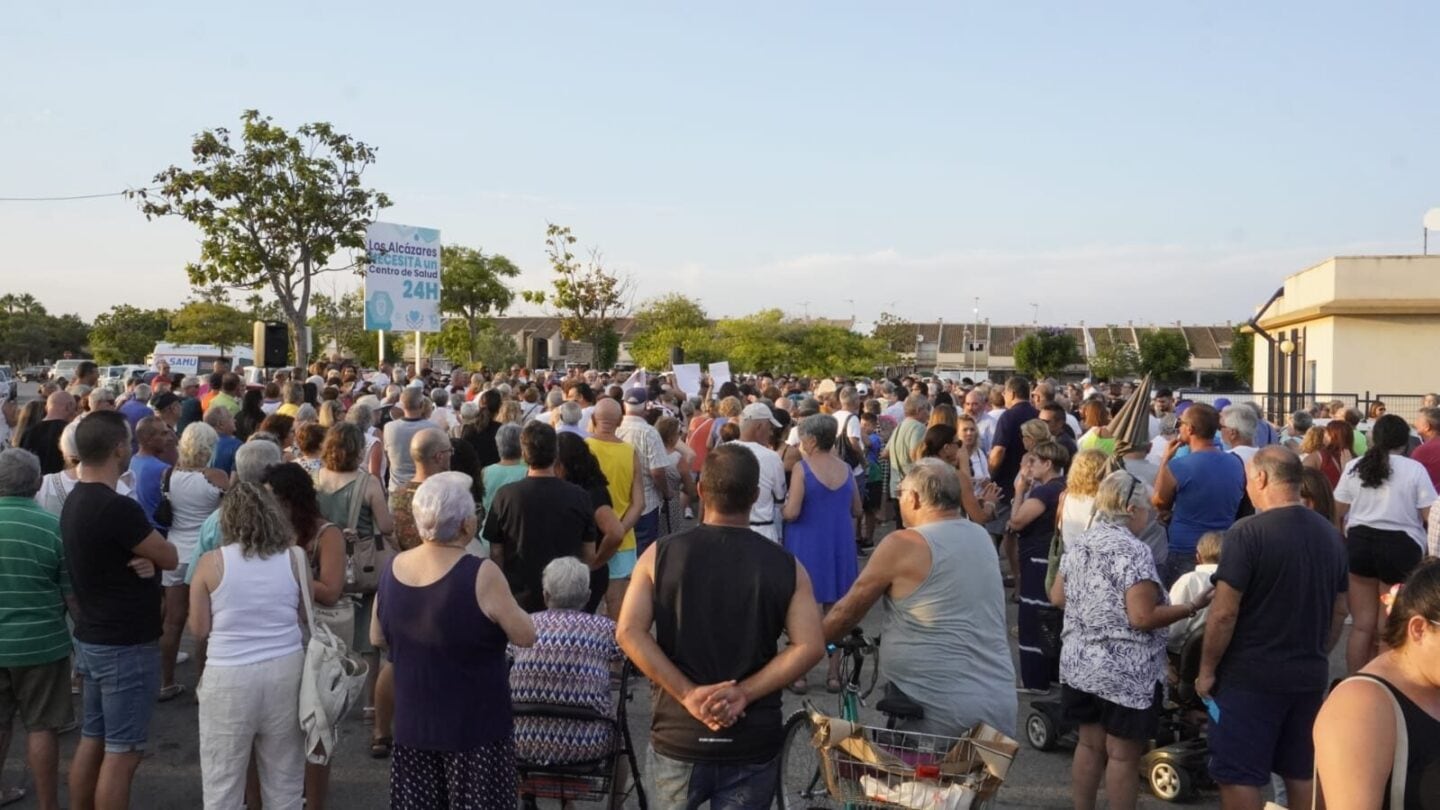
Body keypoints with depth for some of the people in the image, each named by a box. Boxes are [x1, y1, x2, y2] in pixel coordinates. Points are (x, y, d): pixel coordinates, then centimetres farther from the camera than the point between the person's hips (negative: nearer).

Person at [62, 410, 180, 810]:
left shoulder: (75, 501, 6)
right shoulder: (118, 508, -24)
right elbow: (171, 559, -14)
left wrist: (143, 559, -10)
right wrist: (150, 555, 5)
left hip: (91, 639, 9)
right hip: (126, 646, -9)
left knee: (92, 739, 17)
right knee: (122, 751, -1)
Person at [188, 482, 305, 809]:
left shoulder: (211, 562, -5)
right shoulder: (294, 559, -1)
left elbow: (199, 629, 0)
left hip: (229, 676, -2)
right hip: (285, 670, 2)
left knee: (223, 784, 10)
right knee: (284, 781, 15)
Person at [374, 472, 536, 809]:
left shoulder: (393, 569, -2)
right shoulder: (481, 575, -20)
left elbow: (377, 638, 11)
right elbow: (525, 636, -12)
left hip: (412, 721, 5)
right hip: (475, 723, -5)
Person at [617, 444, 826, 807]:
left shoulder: (661, 554, -4)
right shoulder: (785, 566, -4)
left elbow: (629, 632, -12)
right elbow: (810, 647, -12)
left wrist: (687, 693, -12)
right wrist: (743, 693, -12)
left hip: (679, 737, 0)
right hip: (754, 744, 0)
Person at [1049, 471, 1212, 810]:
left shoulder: (1077, 544, 5)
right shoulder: (1134, 551, -18)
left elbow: (1057, 597, 11)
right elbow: (1142, 618, -22)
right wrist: (1191, 607, -12)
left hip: (1080, 664, 7)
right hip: (1125, 672, -7)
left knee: (1089, 745, 16)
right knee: (1123, 755, 3)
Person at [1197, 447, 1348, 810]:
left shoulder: (1248, 532, -17)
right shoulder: (1330, 534, 5)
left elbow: (1224, 613, -18)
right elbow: (1339, 610, 13)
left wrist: (1207, 669, -7)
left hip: (1250, 676, -7)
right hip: (1311, 676, 7)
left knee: (1239, 777, 2)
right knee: (1302, 774, 17)